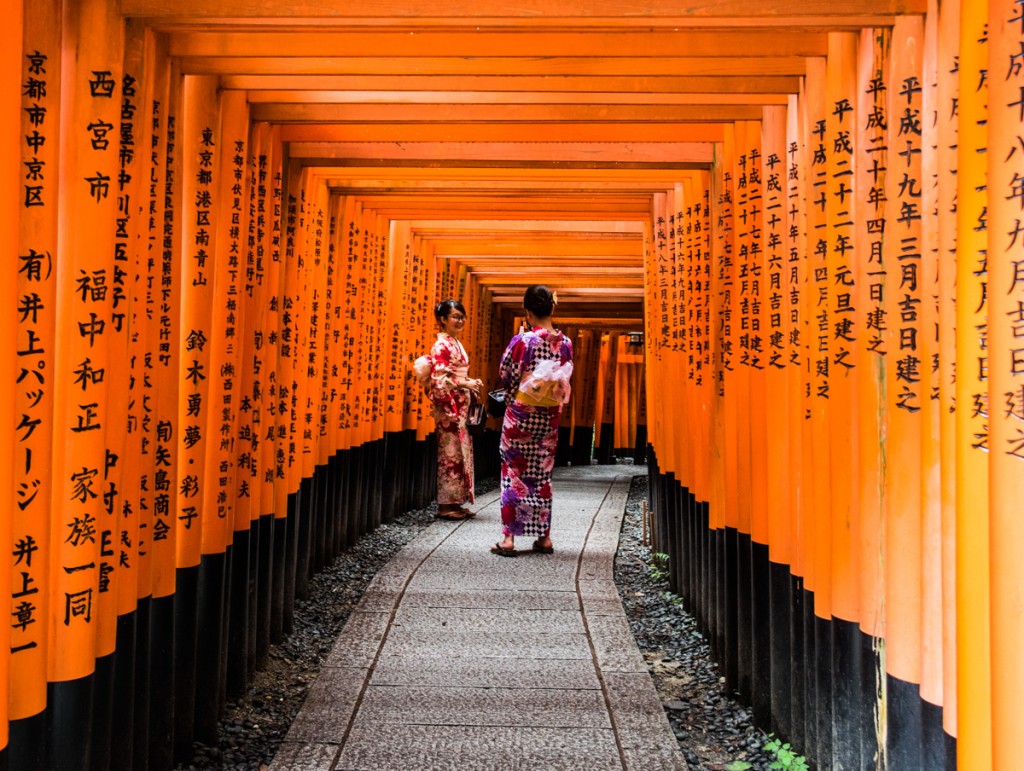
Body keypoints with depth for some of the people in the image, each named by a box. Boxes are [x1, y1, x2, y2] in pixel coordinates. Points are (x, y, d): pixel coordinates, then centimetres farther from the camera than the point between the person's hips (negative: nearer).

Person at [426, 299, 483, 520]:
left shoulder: (457, 343, 16)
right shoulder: (441, 346, -11)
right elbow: (438, 380, -18)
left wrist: (470, 383, 6)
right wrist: (465, 383, -20)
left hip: (460, 406, 9)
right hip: (448, 407, -9)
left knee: (462, 452, 9)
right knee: (451, 453, -6)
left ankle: (455, 502, 13)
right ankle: (446, 505, -1)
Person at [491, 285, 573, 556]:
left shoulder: (522, 341, -14)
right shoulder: (566, 343, -1)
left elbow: (506, 375, -5)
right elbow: (565, 383, 6)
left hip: (521, 414, -4)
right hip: (550, 416, 4)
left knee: (514, 472, 3)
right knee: (542, 474, 13)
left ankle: (509, 537, 2)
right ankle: (544, 536, 16)